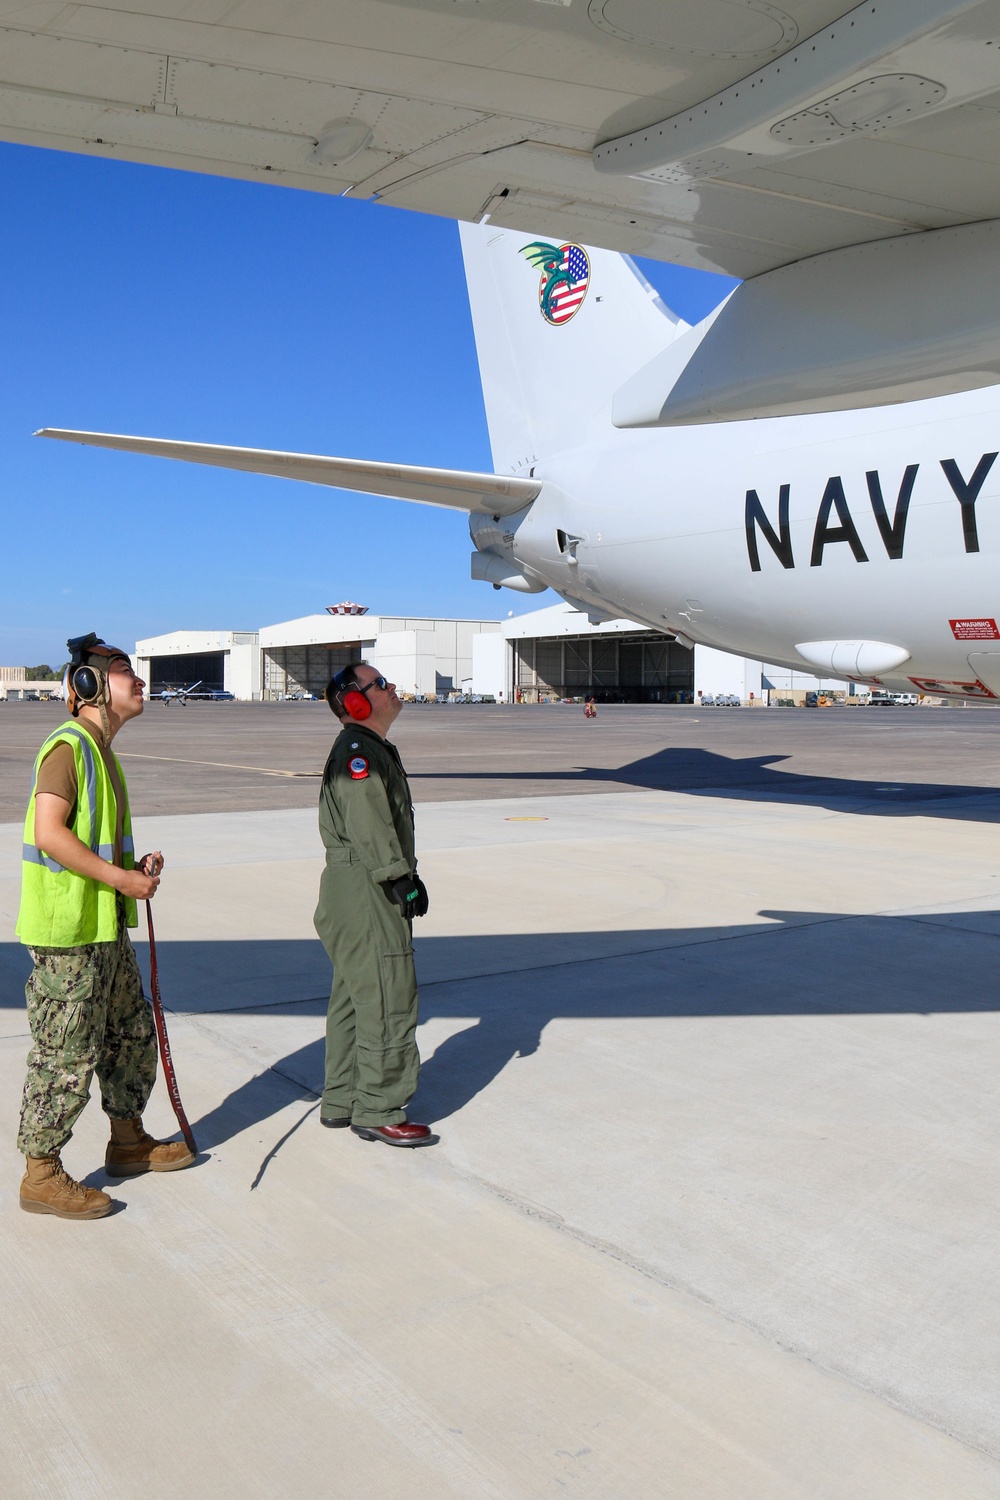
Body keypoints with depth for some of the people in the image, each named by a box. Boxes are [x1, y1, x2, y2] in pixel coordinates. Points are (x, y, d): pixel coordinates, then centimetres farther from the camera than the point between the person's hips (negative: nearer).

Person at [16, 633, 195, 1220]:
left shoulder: (101, 750, 15)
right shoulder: (68, 745, -15)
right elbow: (50, 833, -24)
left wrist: (137, 864, 6)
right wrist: (123, 879, -19)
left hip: (107, 926, 10)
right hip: (67, 931, -10)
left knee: (133, 1033, 19)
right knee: (68, 1054, -2)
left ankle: (129, 1141, 35)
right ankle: (42, 1175, 11)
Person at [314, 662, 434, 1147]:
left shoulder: (373, 750, 18)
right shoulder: (357, 753, -16)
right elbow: (369, 828, -23)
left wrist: (406, 877, 16)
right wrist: (400, 879, -20)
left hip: (356, 889, 11)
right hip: (365, 893, -11)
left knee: (354, 995, 17)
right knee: (387, 1000, -5)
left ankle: (340, 1101, 27)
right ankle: (377, 1112, 4)